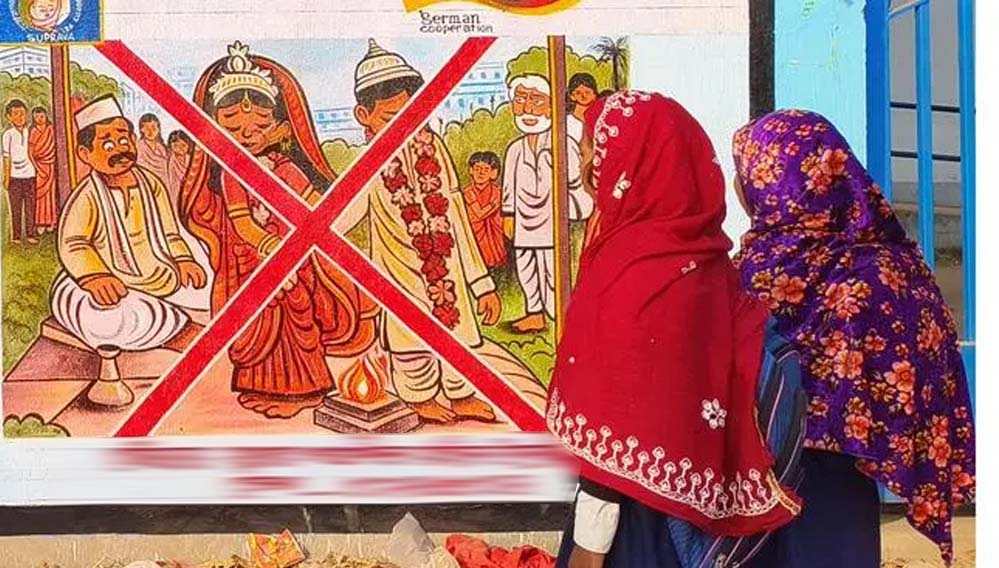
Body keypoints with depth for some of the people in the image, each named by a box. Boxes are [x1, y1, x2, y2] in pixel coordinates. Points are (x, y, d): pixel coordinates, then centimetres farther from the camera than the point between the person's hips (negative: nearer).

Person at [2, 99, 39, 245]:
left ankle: (30, 234, 13)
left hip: (29, 174, 4)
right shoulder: (8, 134, -8)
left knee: (30, 205, 6)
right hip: (15, 176, -4)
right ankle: (16, 236, 7)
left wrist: (35, 167, 13)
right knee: (16, 207, 1)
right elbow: (7, 157, -7)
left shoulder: (27, 131, 5)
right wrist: (6, 177, -7)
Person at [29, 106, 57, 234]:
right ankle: (40, 223, 2)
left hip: (51, 166, 2)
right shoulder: (33, 132, -3)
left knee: (51, 192, 5)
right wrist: (38, 168, -13)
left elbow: (56, 146, 7)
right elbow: (30, 152, -5)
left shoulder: (51, 129, 4)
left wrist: (56, 164, -2)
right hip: (39, 166, -2)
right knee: (40, 193, -1)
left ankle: (50, 221, 12)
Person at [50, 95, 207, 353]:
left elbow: (168, 232, 13)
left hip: (158, 278, 6)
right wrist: (96, 277, -35)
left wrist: (183, 261, -4)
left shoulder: (150, 184, 6)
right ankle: (183, 333, -32)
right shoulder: (88, 196, -11)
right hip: (113, 284, -6)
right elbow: (72, 244, -19)